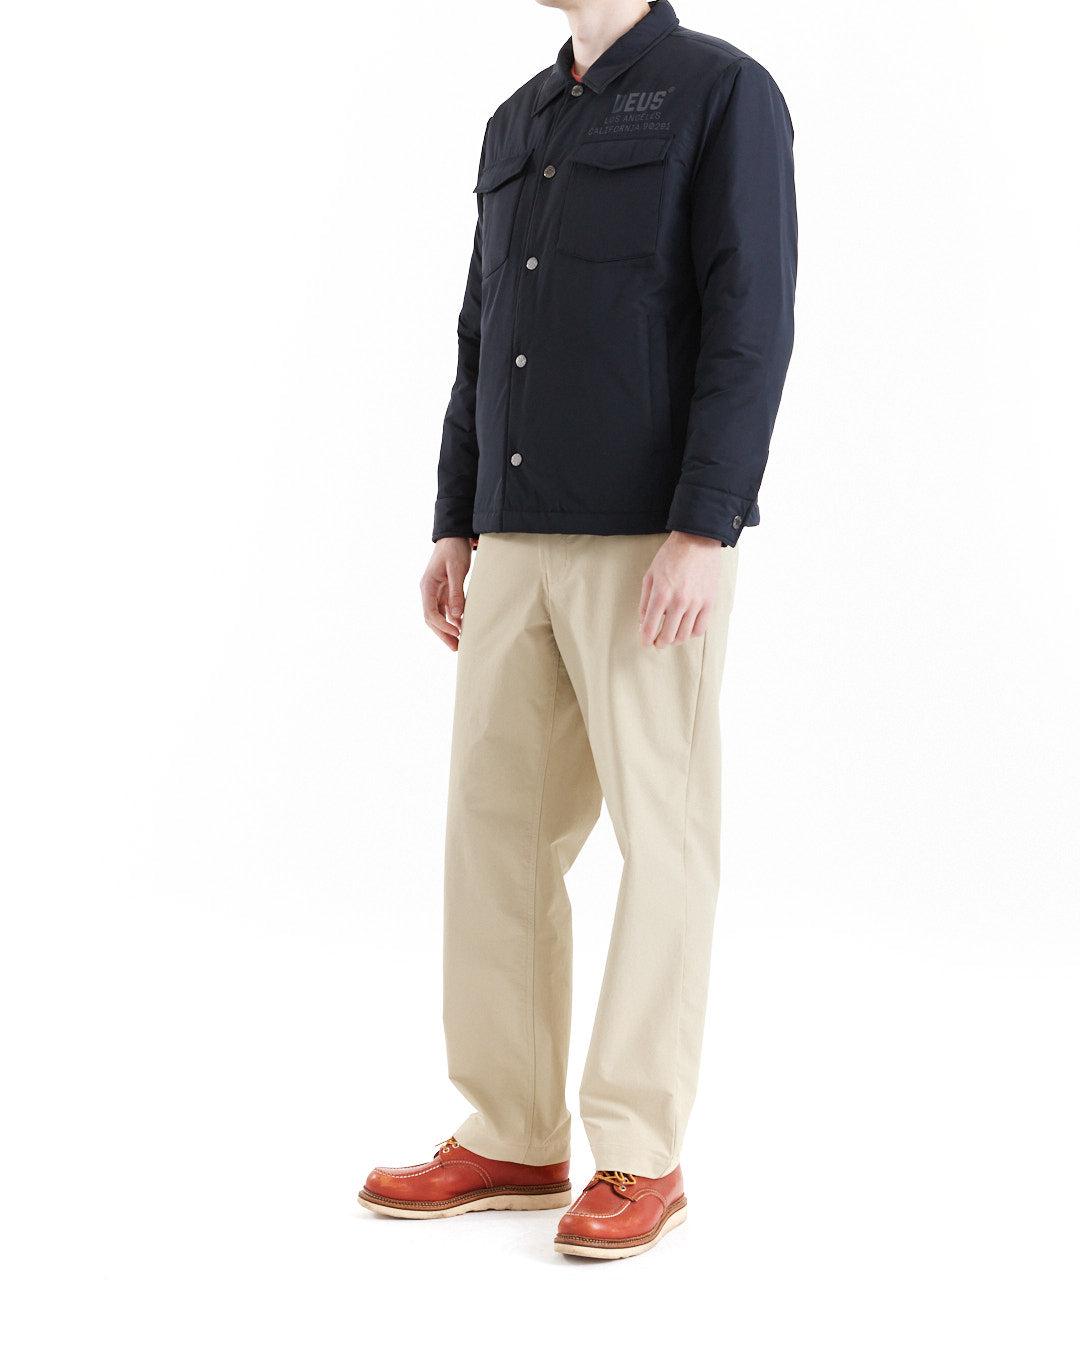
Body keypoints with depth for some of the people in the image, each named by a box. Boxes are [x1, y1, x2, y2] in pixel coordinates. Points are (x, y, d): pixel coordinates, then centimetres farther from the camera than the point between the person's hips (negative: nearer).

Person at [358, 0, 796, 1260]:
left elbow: (750, 328, -13)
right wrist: (455, 530, 13)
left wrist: (703, 533, -21)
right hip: (522, 542, 7)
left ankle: (640, 1159, 7)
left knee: (659, 834, -2)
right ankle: (510, 1142, 15)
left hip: (655, 538, -7)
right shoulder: (518, 126, 18)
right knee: (495, 831, 6)